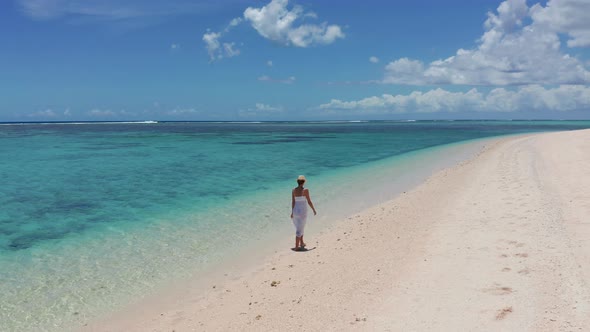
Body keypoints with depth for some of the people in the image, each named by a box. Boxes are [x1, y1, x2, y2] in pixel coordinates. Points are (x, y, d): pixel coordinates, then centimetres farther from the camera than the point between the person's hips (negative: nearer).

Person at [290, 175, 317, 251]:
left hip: (295, 211, 5)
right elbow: (309, 202, -11)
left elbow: (293, 202, 0)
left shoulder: (294, 190, -2)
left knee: (299, 228, 22)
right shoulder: (305, 190, -15)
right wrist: (314, 210, 2)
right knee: (299, 230, 1)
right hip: (302, 212, -5)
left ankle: (302, 243, 34)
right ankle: (296, 247, 1)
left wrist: (292, 212, 7)